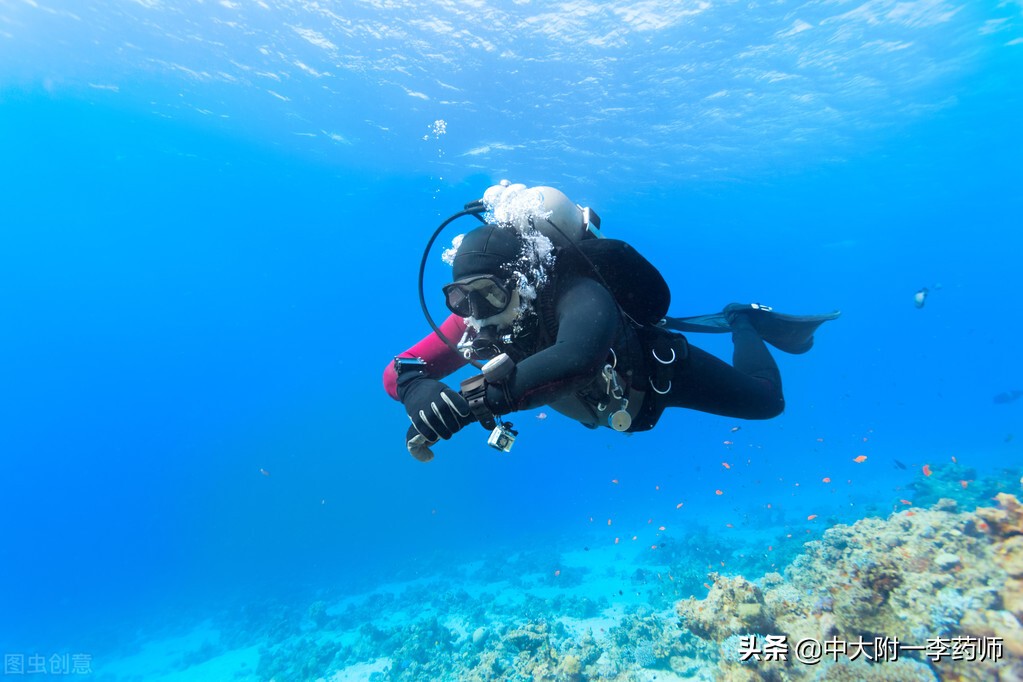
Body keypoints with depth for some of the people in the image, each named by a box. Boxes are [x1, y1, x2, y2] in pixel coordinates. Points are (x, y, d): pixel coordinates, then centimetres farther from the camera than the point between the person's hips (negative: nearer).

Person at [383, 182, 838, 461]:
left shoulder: (574, 296, -45)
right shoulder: (476, 319, -28)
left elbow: (577, 357, -67)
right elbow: (399, 370, -30)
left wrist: (478, 397, -69)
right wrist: (425, 397, -53)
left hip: (656, 367, -5)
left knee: (765, 400, 4)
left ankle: (743, 322, 32)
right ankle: (725, 324, 49)